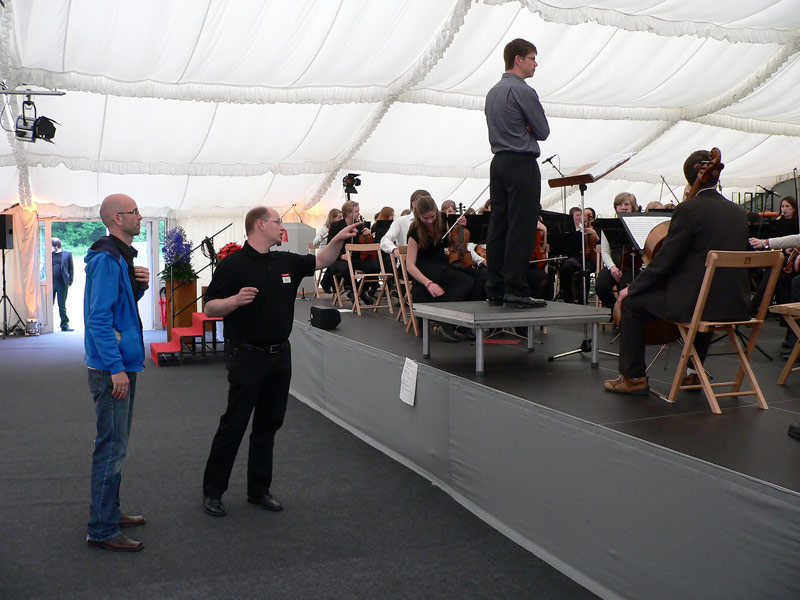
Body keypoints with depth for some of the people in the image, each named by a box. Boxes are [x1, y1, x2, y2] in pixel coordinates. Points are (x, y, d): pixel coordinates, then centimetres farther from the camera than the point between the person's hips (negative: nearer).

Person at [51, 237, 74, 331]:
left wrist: (69, 282, -1)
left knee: (62, 305, 5)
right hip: (50, 283, 1)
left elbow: (71, 268, 4)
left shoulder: (67, 254, 3)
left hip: (62, 283, -1)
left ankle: (64, 324, 11)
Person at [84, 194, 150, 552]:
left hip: (122, 364, 10)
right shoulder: (106, 260, -17)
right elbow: (99, 318, -22)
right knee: (111, 448, -5)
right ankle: (102, 530, 4)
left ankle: (109, 513, 30)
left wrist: (139, 286, 3)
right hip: (111, 368, -10)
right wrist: (116, 368, -23)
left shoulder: (120, 257, 14)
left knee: (115, 445, 18)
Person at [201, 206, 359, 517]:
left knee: (268, 424, 12)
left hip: (280, 355, 7)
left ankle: (259, 489, 24)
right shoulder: (233, 264, -9)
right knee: (233, 425, -1)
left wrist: (338, 238, 6)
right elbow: (210, 307, -10)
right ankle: (212, 491, 13)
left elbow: (321, 261, 21)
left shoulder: (286, 261, 10)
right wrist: (236, 300, -27)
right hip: (246, 356, -7)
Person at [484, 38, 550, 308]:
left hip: (499, 163, 9)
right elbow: (543, 131, -6)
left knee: (498, 227, 7)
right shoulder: (523, 91, -11)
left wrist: (524, 129, 9)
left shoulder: (493, 92, 17)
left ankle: (495, 290, 10)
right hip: (522, 164, -9)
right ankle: (515, 290, -7)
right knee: (521, 229, -7)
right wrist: (529, 129, 12)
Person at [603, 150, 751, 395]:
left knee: (632, 303, 9)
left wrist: (633, 287, -1)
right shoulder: (738, 212, 9)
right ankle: (694, 369, 40)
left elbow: (665, 260, -12)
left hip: (694, 301, -7)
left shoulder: (688, 209, -11)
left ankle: (634, 377, 12)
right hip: (734, 304, 7)